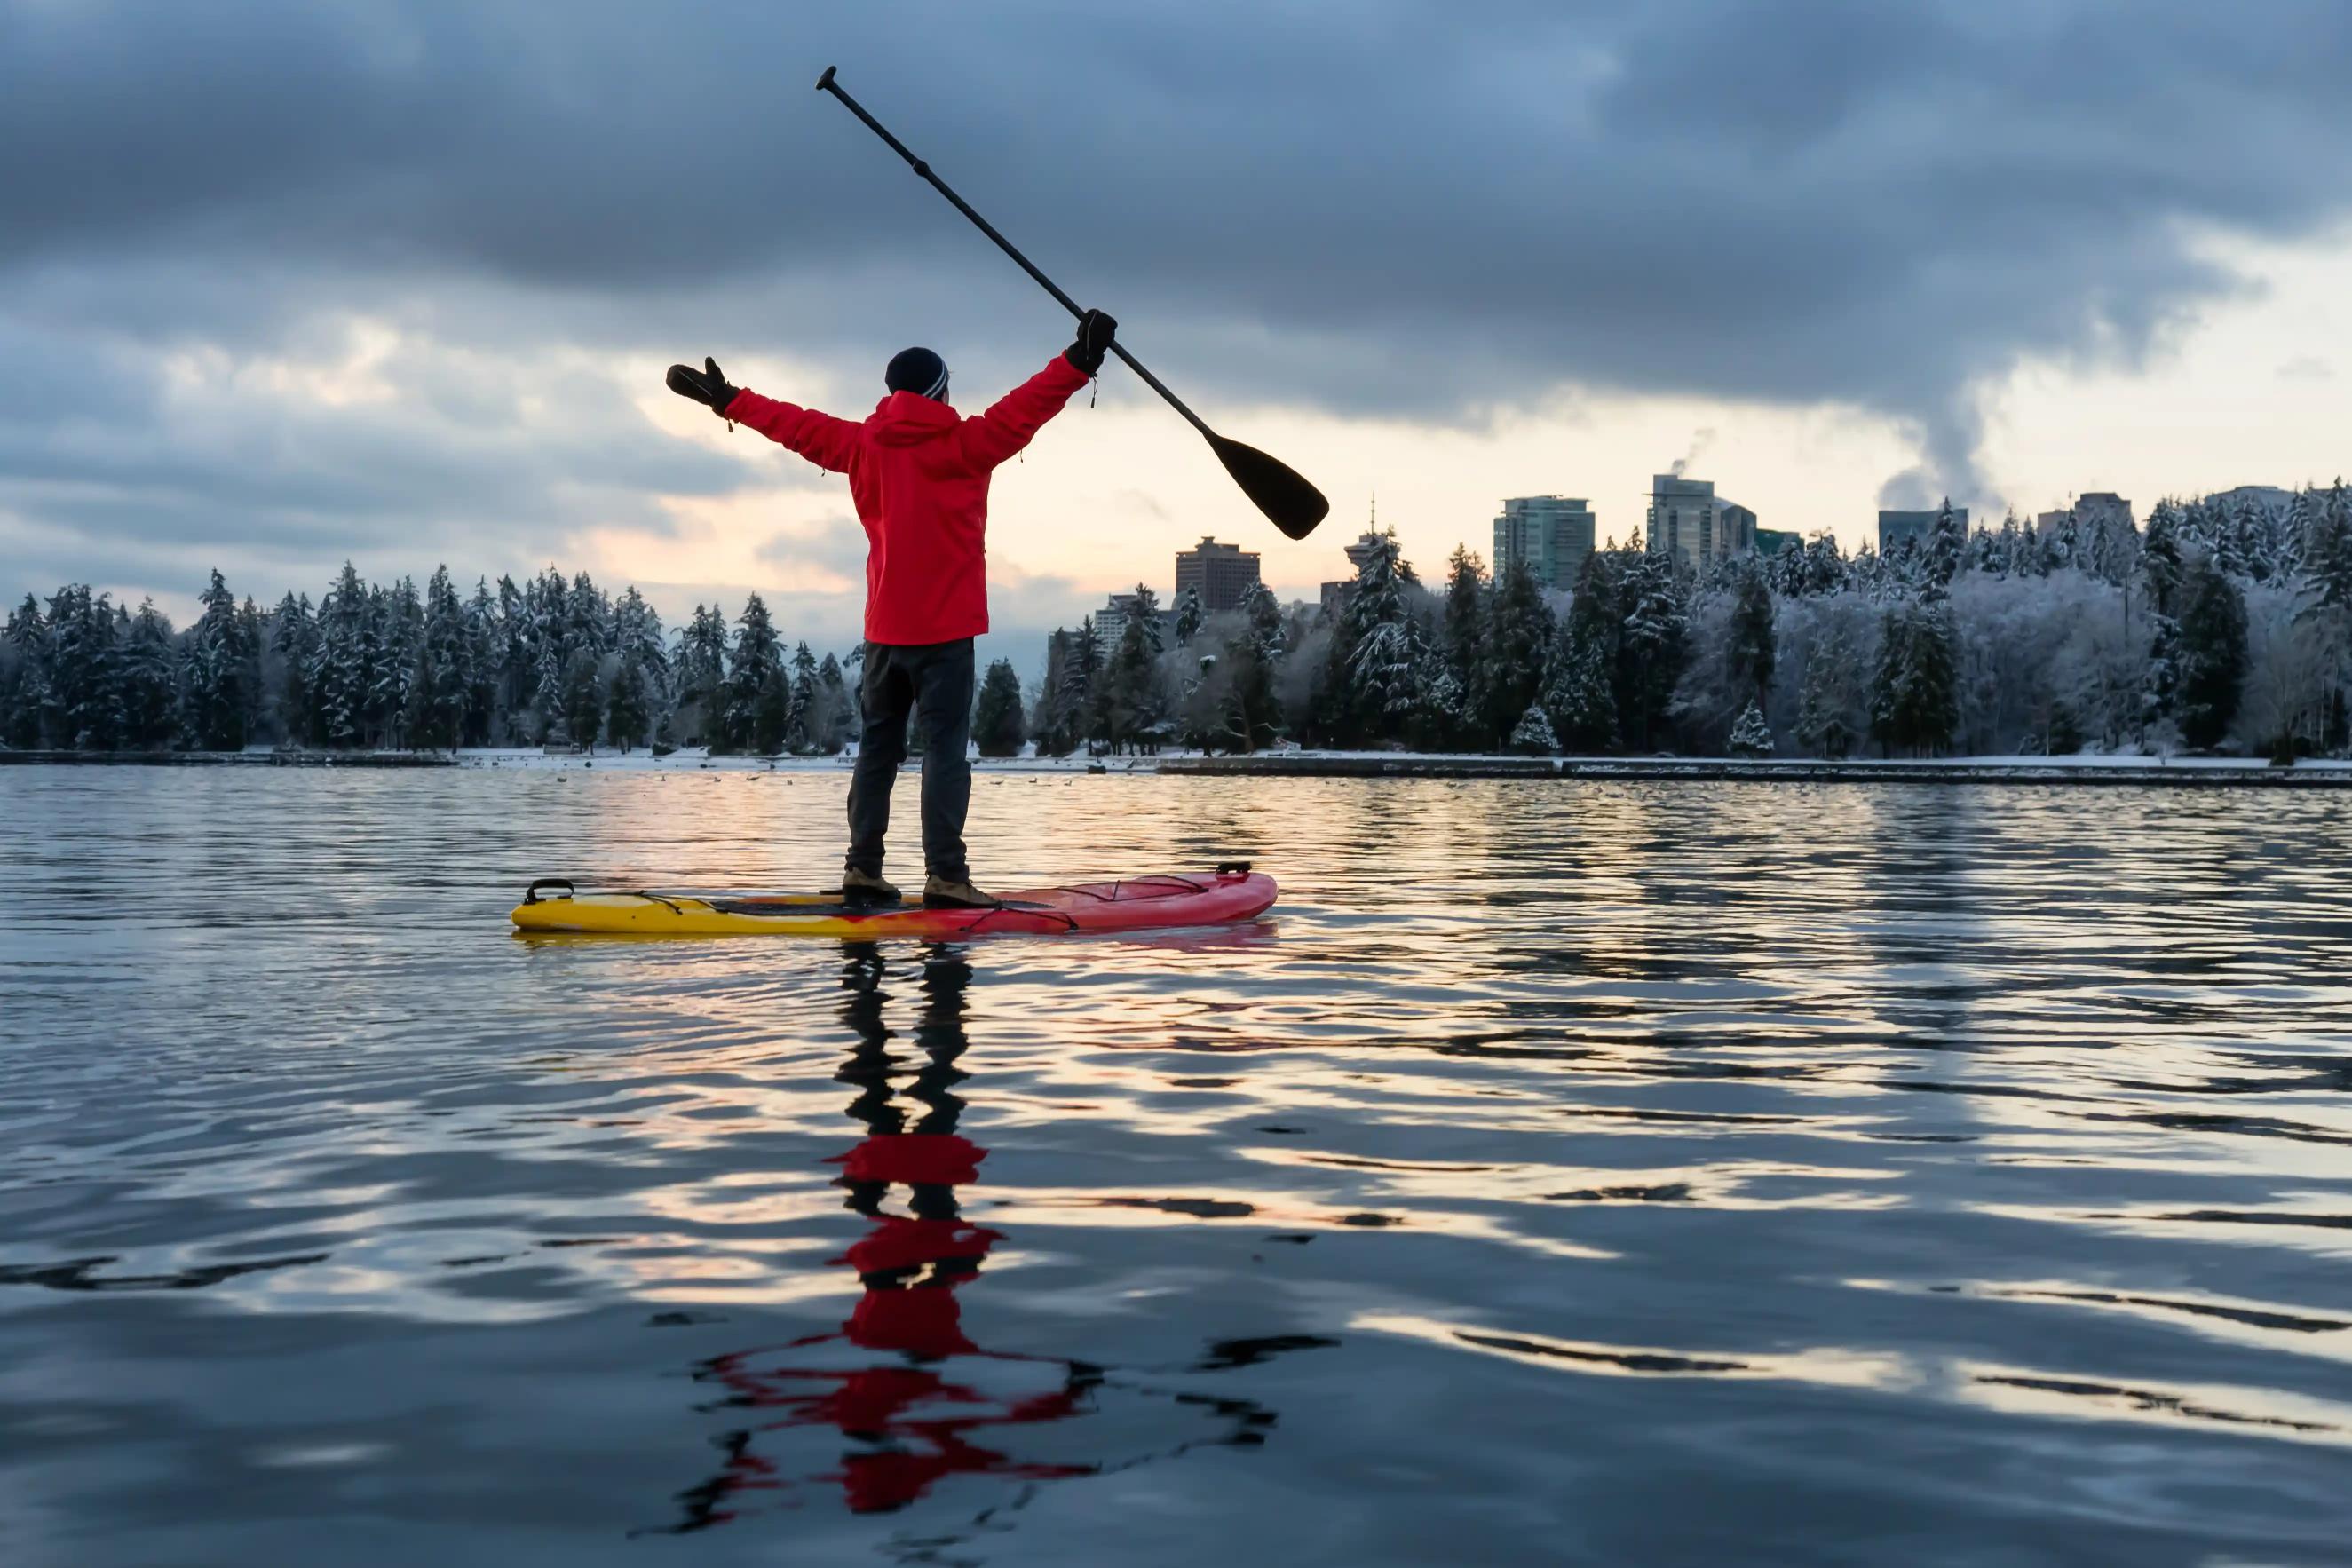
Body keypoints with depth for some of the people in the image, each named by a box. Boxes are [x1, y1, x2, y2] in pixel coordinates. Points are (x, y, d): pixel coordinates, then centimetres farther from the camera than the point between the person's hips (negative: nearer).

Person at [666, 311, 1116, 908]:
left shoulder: (861, 447, 6)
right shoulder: (963, 445, -8)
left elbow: (797, 425, 16)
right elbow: (1023, 410, -20)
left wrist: (727, 400, 28)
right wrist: (1080, 362, -26)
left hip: (885, 630, 5)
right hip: (944, 631, -5)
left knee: (878, 747, 13)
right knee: (945, 749, -7)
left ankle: (862, 869, 11)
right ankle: (944, 874, -13)